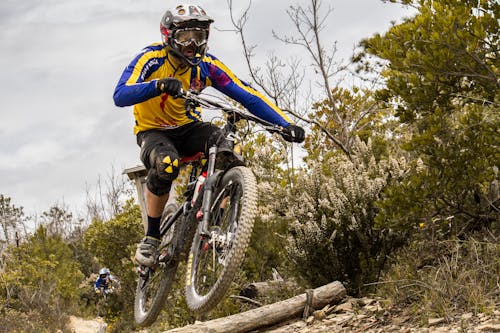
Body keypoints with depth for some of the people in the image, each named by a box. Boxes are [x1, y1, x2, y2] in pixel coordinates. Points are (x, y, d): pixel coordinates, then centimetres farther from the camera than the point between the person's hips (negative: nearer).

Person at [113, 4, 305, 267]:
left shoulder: (206, 65, -12)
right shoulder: (151, 58, -21)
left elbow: (248, 96, -16)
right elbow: (120, 96, -36)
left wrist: (286, 124, -29)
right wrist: (159, 85, -55)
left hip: (188, 128, 3)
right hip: (153, 132, -3)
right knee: (167, 165, -39)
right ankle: (151, 237, -17)